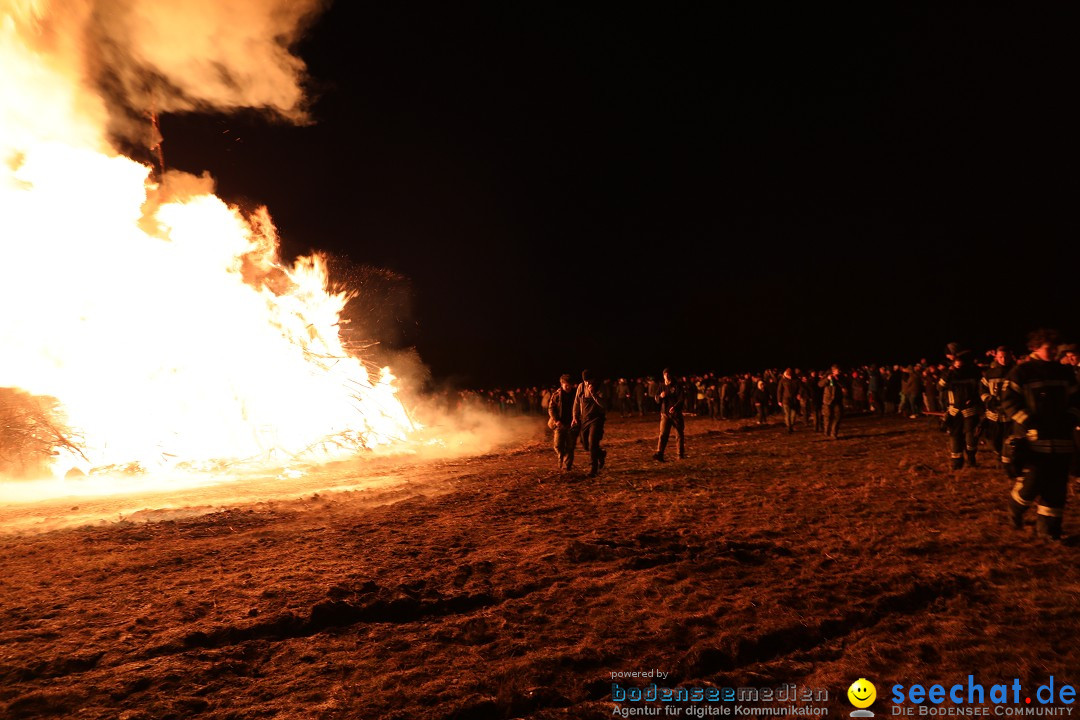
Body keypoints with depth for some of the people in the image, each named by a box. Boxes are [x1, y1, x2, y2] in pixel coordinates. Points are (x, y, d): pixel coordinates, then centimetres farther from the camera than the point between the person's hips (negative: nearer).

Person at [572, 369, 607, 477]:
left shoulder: (598, 389, -12)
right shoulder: (581, 387, 0)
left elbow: (604, 405, -25)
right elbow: (576, 403, 10)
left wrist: (592, 393, -30)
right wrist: (575, 417, 4)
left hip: (596, 419, -5)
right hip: (584, 419, 5)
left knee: (592, 443, -15)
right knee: (585, 444, 10)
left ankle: (594, 468, -5)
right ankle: (601, 454, 37)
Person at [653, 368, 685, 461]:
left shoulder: (677, 386, -2)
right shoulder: (662, 387, 11)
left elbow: (682, 398, -11)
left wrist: (675, 406, -27)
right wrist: (660, 396, -10)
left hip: (676, 413, -2)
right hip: (665, 414, 2)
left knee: (680, 434, 6)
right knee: (663, 434, -10)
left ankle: (681, 454, 18)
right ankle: (659, 453, -19)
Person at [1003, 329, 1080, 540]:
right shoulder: (1021, 372, -5)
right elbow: (1009, 401, -6)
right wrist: (1028, 422, -15)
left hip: (1060, 439, 5)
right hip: (1033, 439, -5)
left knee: (1056, 486, 6)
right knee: (1031, 483, -11)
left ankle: (1048, 527, 18)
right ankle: (1016, 507, 20)